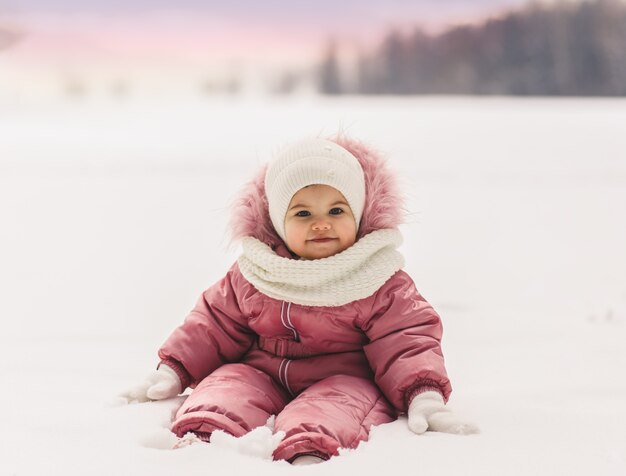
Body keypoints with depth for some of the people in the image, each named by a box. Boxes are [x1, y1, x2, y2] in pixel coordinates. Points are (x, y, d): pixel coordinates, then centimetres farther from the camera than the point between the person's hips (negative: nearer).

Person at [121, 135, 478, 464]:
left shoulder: (381, 285, -4)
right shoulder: (253, 276, 7)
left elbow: (406, 342, -7)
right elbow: (215, 325, 16)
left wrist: (426, 397, -24)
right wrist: (173, 372, 10)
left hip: (343, 381, -4)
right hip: (262, 377, 4)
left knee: (335, 407, -36)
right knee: (228, 386, -23)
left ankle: (309, 456, -64)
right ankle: (201, 437, -50)